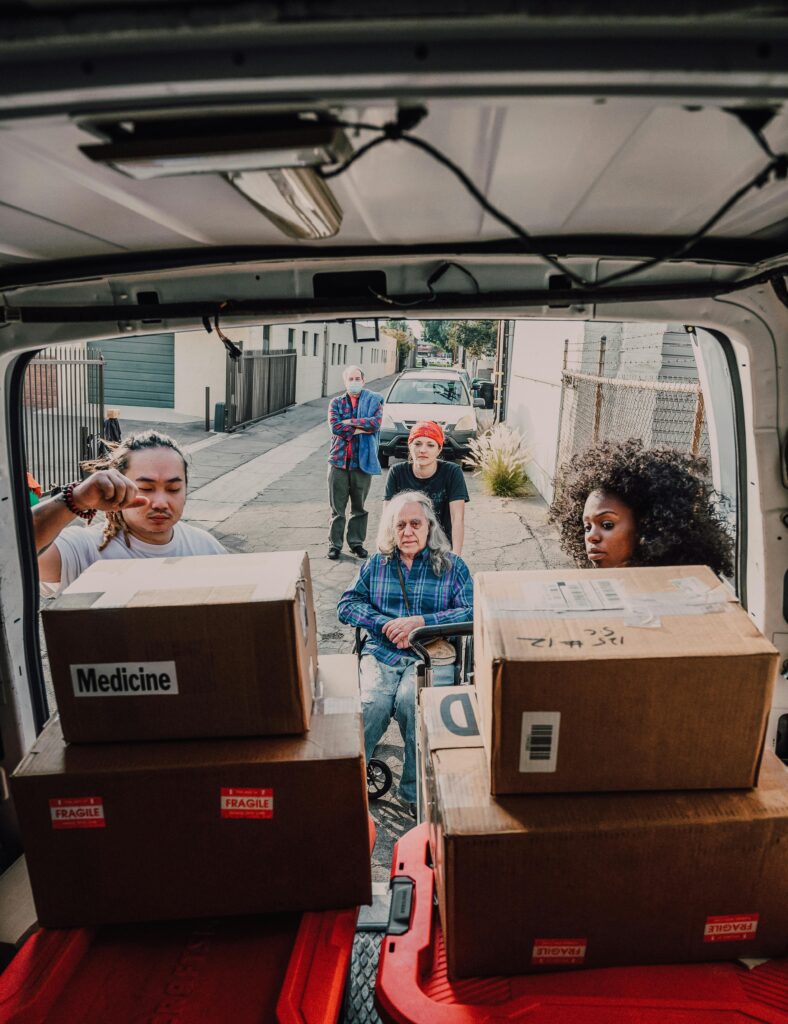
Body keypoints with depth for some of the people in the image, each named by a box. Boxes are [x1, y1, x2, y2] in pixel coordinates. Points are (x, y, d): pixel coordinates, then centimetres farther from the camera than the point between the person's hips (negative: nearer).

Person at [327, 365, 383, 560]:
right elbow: (335, 427, -9)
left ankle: (356, 542, 23)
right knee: (337, 507, 4)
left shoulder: (373, 400, 4)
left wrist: (349, 422, -13)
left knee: (359, 506, 11)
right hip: (339, 459, 0)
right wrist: (361, 428, -12)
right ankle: (335, 544, 13)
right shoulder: (336, 402, 7)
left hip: (363, 460, 0)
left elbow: (376, 422, -14)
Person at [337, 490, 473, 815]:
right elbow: (346, 604, 9)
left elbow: (471, 612, -2)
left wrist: (422, 622, -13)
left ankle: (414, 792, -16)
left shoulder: (452, 566, 10)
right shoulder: (376, 564, 17)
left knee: (411, 700, -31)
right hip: (381, 652, 2)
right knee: (371, 703, -28)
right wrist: (384, 624, -7)